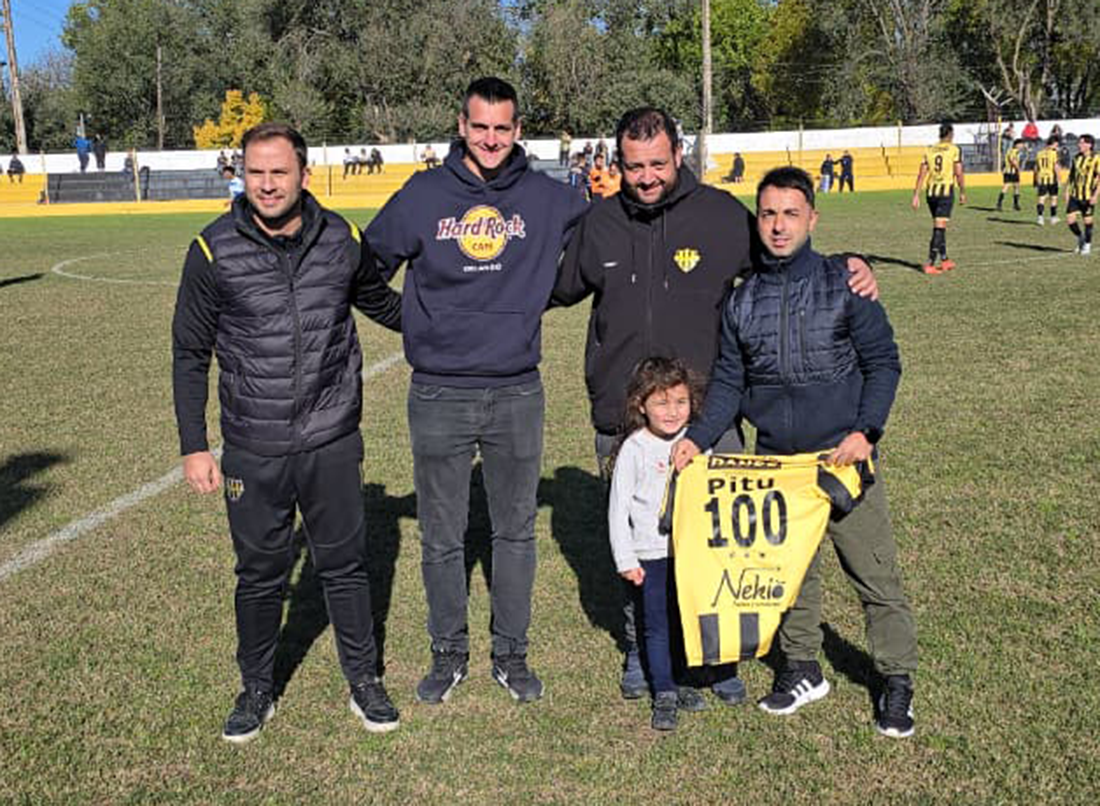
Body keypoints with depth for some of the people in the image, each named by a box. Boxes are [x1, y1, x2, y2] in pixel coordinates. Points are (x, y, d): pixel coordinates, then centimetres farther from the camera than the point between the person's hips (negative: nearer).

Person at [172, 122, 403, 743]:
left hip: (333, 442, 1)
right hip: (254, 450, -1)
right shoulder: (215, 250, -6)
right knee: (261, 574, 12)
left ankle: (365, 682, 31)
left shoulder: (340, 240, -1)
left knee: (346, 566, 11)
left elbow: (383, 302, 19)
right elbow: (190, 353, 1)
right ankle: (257, 691, 34)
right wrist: (194, 446, 0)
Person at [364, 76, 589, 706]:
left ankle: (512, 655, 27)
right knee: (442, 537, 9)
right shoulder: (424, 195, 0)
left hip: (518, 394, 1)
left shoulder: (547, 198, 2)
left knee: (516, 531, 11)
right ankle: (449, 654, 27)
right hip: (439, 395, 0)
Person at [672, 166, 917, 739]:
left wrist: (866, 431, -13)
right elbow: (728, 382, 9)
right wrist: (698, 437, -5)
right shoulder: (741, 301, 6)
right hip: (775, 465, 3)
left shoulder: (843, 285, -3)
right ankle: (802, 670, 30)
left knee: (875, 573, 2)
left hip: (843, 458, -3)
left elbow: (883, 363, -1)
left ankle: (896, 680, 18)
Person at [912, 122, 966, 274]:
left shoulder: (929, 150, 9)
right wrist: (962, 192, 5)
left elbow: (922, 174, 4)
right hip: (946, 191, -5)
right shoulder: (954, 149, -2)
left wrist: (916, 195, 5)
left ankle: (944, 260, 26)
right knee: (939, 229, -6)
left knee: (939, 227, 17)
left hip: (930, 192, 5)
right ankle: (930, 264, -12)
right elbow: (958, 173, -5)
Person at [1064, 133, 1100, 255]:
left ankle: (1087, 246, 17)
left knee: (1087, 221, 2)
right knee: (1070, 219, -2)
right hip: (1075, 195, 5)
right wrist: (1067, 191, 11)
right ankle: (1080, 238, 23)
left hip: (1088, 196, -5)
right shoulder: (1077, 158, 9)